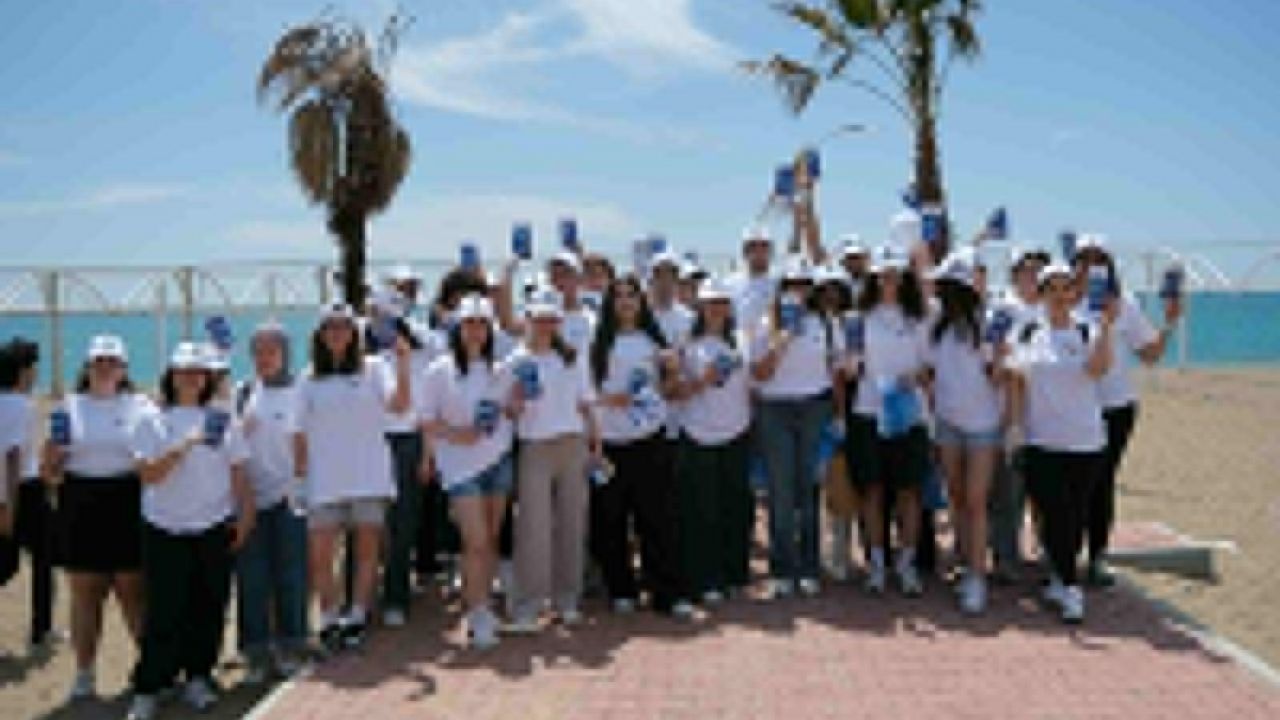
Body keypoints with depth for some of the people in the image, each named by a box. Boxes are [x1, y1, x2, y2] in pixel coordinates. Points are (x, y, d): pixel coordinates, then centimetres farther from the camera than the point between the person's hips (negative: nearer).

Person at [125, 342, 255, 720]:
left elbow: (238, 474, 8)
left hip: (214, 528, 2)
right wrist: (185, 446, -20)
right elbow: (148, 474, -10)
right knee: (164, 611, -2)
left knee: (209, 609, 6)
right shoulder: (153, 422, 1)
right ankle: (147, 689, 8)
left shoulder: (221, 421, 7)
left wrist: (245, 517, 2)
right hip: (165, 531, -2)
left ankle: (198, 678, 20)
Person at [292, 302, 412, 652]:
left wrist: (403, 365, -25)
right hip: (325, 480, 1)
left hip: (369, 476, -1)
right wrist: (299, 473, 4)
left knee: (368, 549, 4)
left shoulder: (373, 368, 3)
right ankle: (329, 619, 14)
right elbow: (300, 433, 10)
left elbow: (399, 405, -12)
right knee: (318, 555, -2)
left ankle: (357, 617, 18)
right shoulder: (310, 380, 9)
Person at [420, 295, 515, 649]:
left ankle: (481, 606, 20)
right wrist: (454, 433, -19)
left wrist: (508, 408, -5)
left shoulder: (499, 371, 9)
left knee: (491, 539, 8)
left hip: (498, 460, 4)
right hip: (460, 465, -4)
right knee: (476, 541, -10)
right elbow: (428, 422, -3)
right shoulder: (439, 371, -2)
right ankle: (479, 617, -5)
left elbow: (511, 410, 17)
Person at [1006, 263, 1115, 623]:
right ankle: (1069, 589, 5)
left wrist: (1106, 325, -22)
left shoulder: (1088, 332, 2)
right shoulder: (1028, 334, 7)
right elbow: (1015, 381, 9)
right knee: (1055, 515, -5)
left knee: (1076, 516, 6)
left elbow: (1098, 368, -17)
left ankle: (1060, 578, 23)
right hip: (1041, 442, 0)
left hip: (1086, 442, 0)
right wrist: (1016, 426, 3)